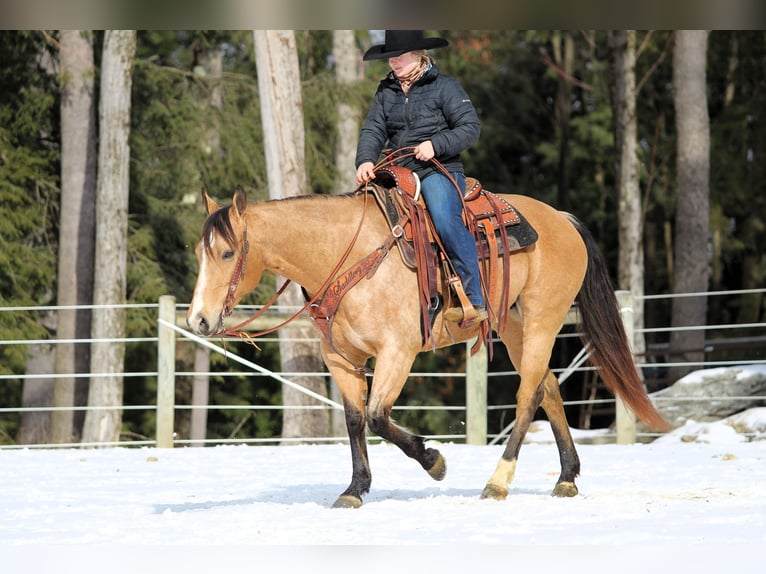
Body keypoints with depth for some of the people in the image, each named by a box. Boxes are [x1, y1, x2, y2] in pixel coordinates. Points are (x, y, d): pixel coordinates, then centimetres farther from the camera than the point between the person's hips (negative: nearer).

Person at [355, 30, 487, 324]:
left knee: (445, 220, -32)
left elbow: (470, 127, -5)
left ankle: (475, 300, -33)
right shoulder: (386, 92, 15)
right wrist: (366, 160, -14)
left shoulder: (444, 87, 0)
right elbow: (373, 129, 6)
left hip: (439, 170, -7)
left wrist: (436, 145, -18)